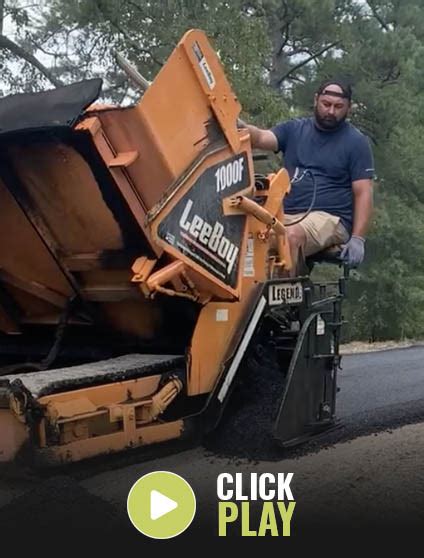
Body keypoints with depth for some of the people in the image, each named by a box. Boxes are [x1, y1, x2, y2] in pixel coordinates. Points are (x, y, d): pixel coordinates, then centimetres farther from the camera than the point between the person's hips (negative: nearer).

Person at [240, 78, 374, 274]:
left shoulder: (356, 142, 5)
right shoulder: (294, 129, 14)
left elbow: (363, 193, -1)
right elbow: (261, 138, -4)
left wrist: (357, 239, -13)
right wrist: (238, 125, -28)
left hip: (329, 218, -4)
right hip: (287, 214, 4)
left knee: (292, 236, -35)